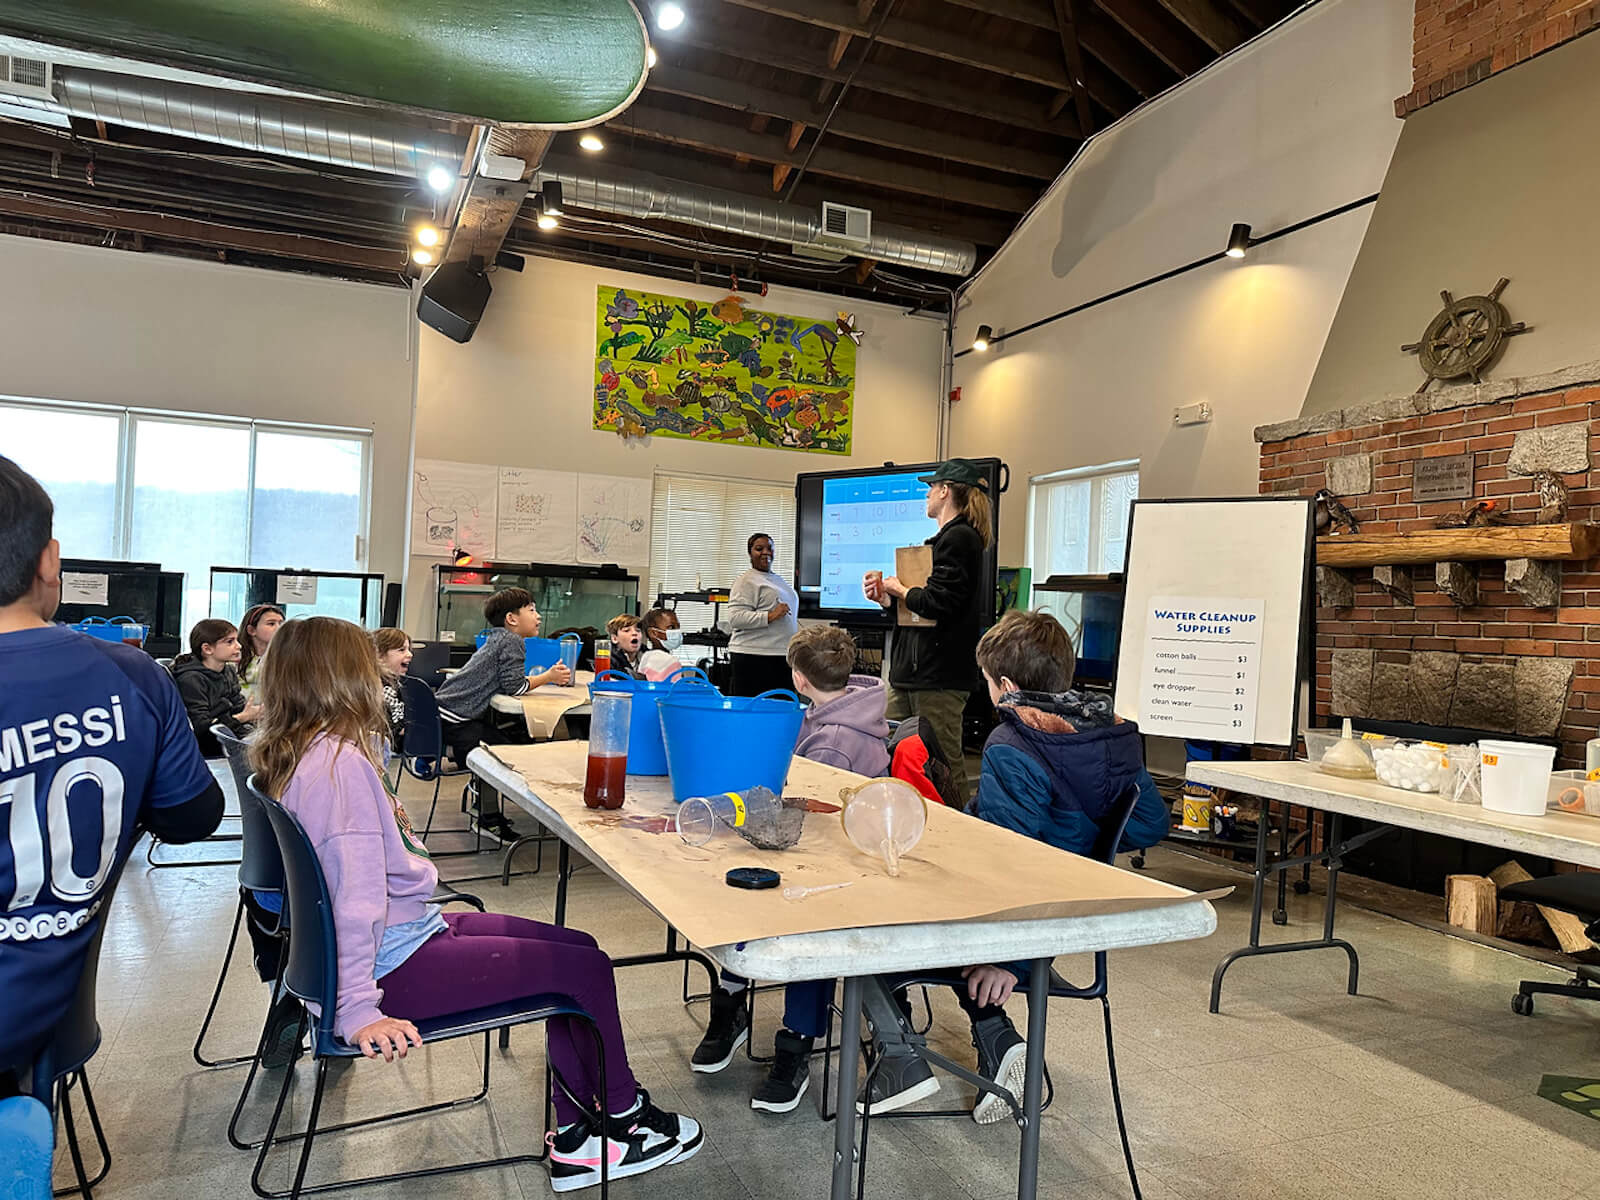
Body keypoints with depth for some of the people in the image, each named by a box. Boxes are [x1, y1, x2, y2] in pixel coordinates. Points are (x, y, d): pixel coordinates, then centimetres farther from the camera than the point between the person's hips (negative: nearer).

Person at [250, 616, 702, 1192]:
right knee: (588, 969, -4)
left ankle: (574, 1136, 15)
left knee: (576, 949, 9)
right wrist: (358, 1011, -29)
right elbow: (359, 895, -30)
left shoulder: (287, 755, 6)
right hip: (396, 966, -11)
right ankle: (625, 1117, 21)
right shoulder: (342, 763, -25)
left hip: (408, 928, 11)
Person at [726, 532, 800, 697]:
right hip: (754, 658, -9)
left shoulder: (779, 580, 22)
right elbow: (734, 618, -18)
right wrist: (770, 616, -22)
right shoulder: (746, 581, -7)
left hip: (782, 656, 9)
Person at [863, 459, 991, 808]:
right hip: (910, 673, 10)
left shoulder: (958, 538, -10)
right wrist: (885, 597, 10)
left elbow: (936, 603, -20)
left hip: (937, 676, -10)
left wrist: (899, 589, -4)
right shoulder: (948, 537, 22)